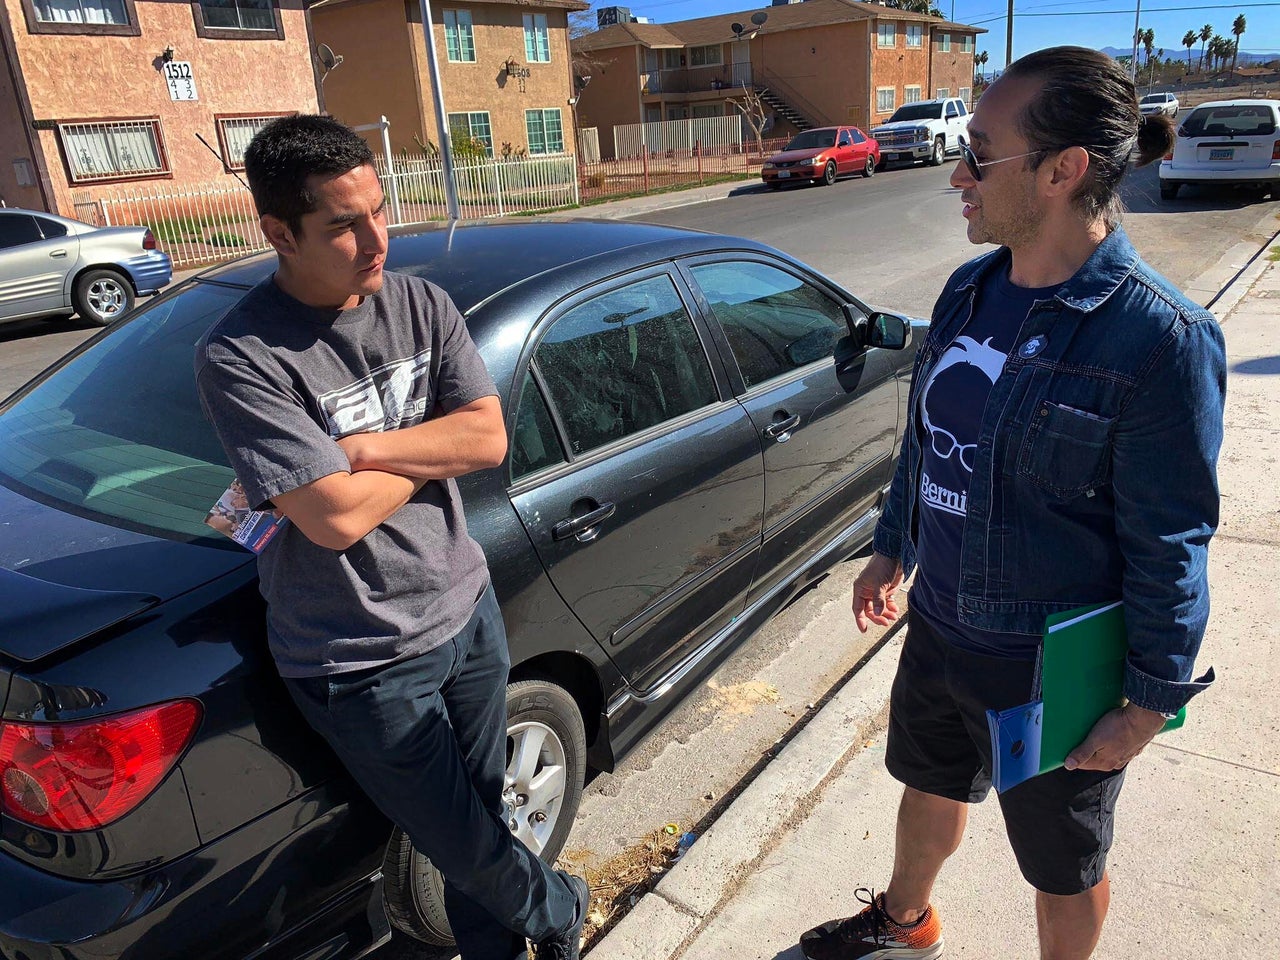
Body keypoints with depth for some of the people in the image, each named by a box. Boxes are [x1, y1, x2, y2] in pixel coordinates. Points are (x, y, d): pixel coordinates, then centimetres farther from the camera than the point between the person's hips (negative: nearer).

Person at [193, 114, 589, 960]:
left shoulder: (420, 303, -2)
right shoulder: (241, 357, -20)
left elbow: (489, 438, -10)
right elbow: (337, 517, -27)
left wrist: (359, 448, -19)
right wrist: (431, 451, -11)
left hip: (467, 609, 5)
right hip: (363, 661, -5)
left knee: (482, 810, 22)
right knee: (466, 845, 12)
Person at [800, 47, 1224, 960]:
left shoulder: (1159, 338, -24)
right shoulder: (970, 289, -2)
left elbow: (1171, 546, -18)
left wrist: (1151, 702, -11)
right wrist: (892, 550, 15)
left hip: (1052, 669, -7)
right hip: (938, 625, 7)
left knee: (1065, 867, 19)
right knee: (930, 785, 30)